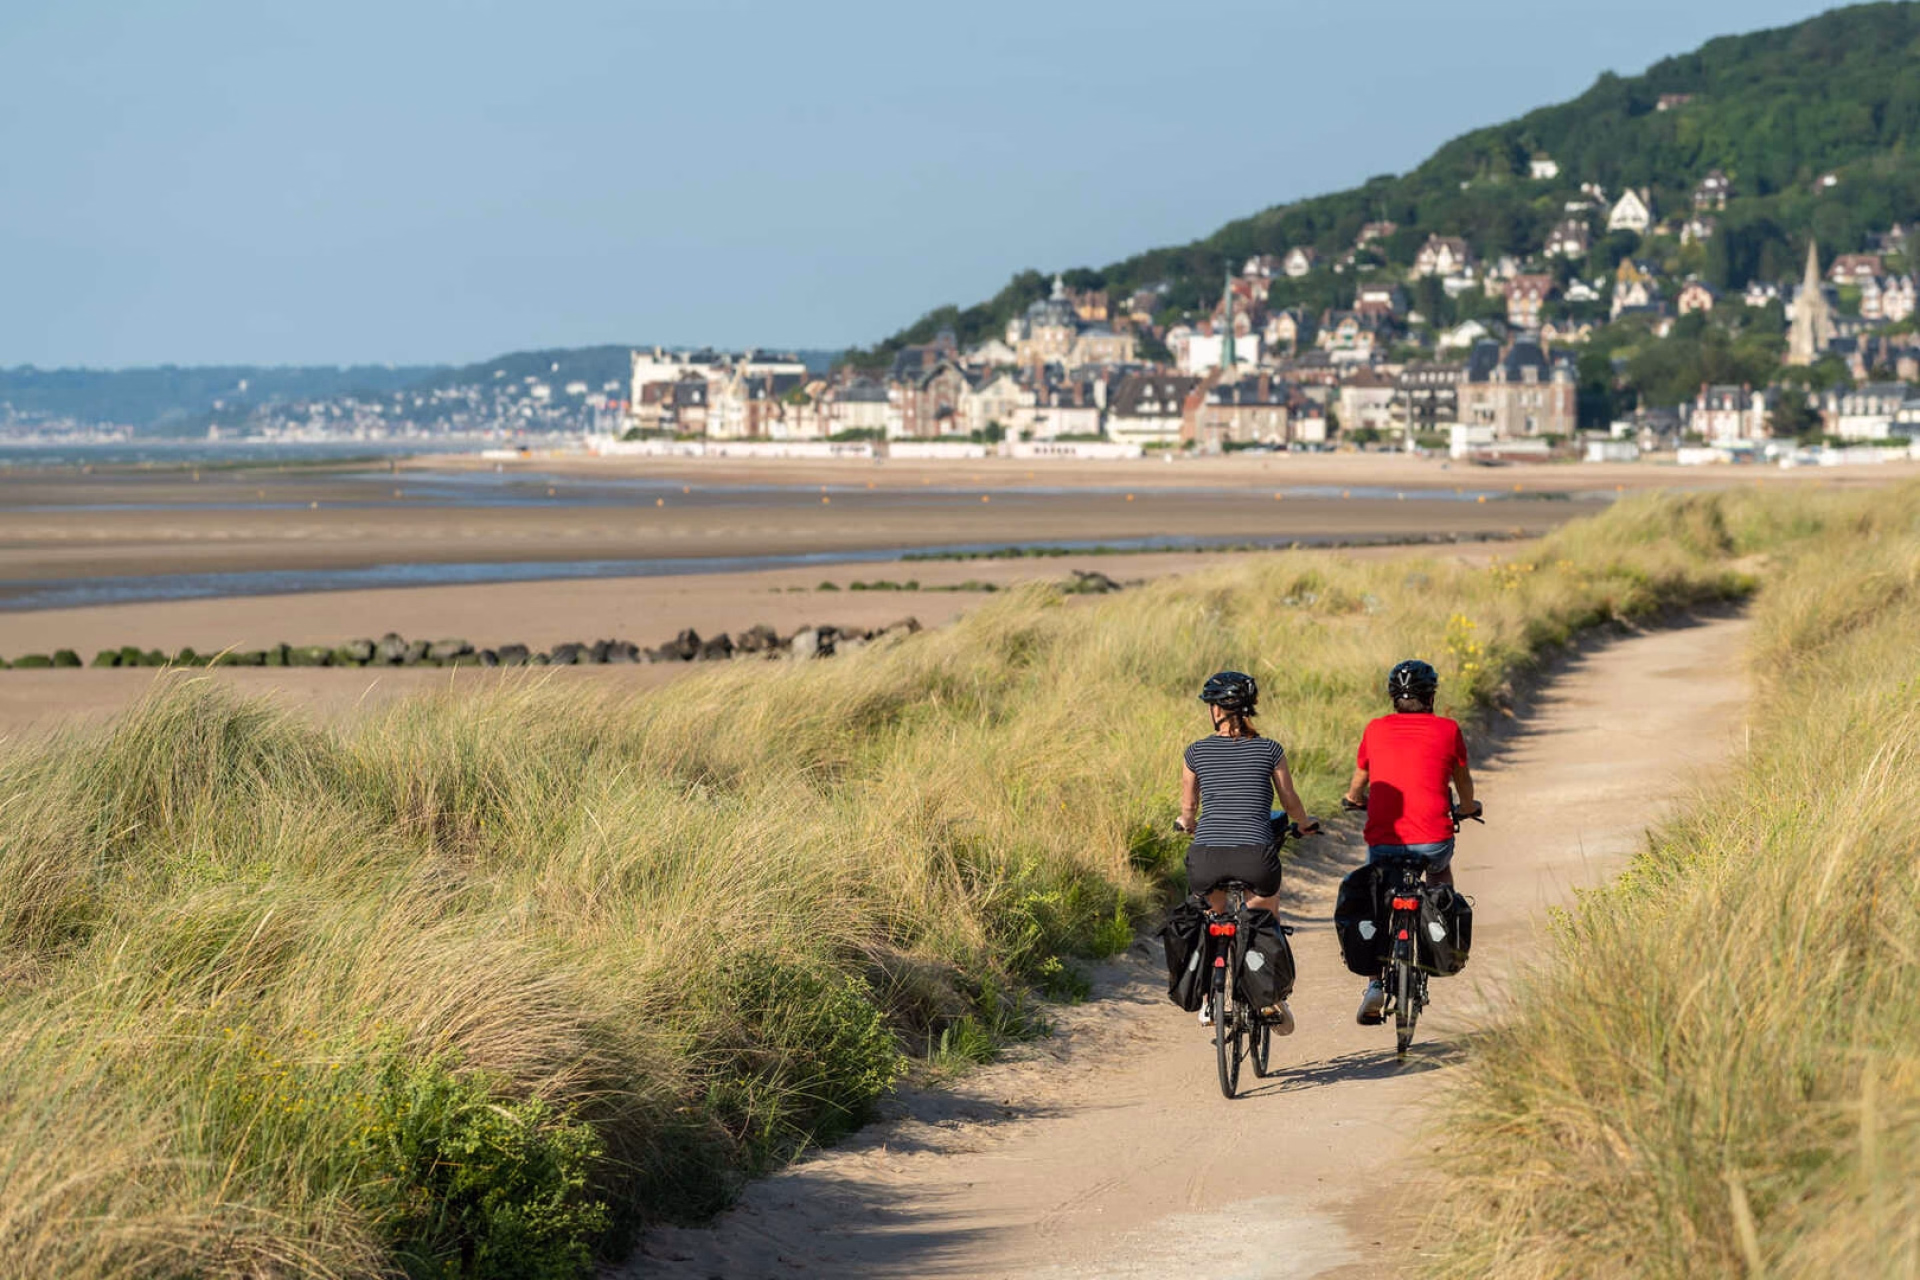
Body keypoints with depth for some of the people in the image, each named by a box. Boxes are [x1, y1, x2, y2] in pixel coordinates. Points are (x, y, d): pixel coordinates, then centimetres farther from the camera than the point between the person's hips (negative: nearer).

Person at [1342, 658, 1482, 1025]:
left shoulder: (1376, 730, 9)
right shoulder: (1448, 730, 6)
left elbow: (1356, 790, 23)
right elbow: (1464, 782, 24)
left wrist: (1355, 800, 47)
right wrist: (1467, 808, 45)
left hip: (1382, 841, 1)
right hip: (1433, 840, 0)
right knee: (1440, 871, 34)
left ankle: (1375, 986, 4)